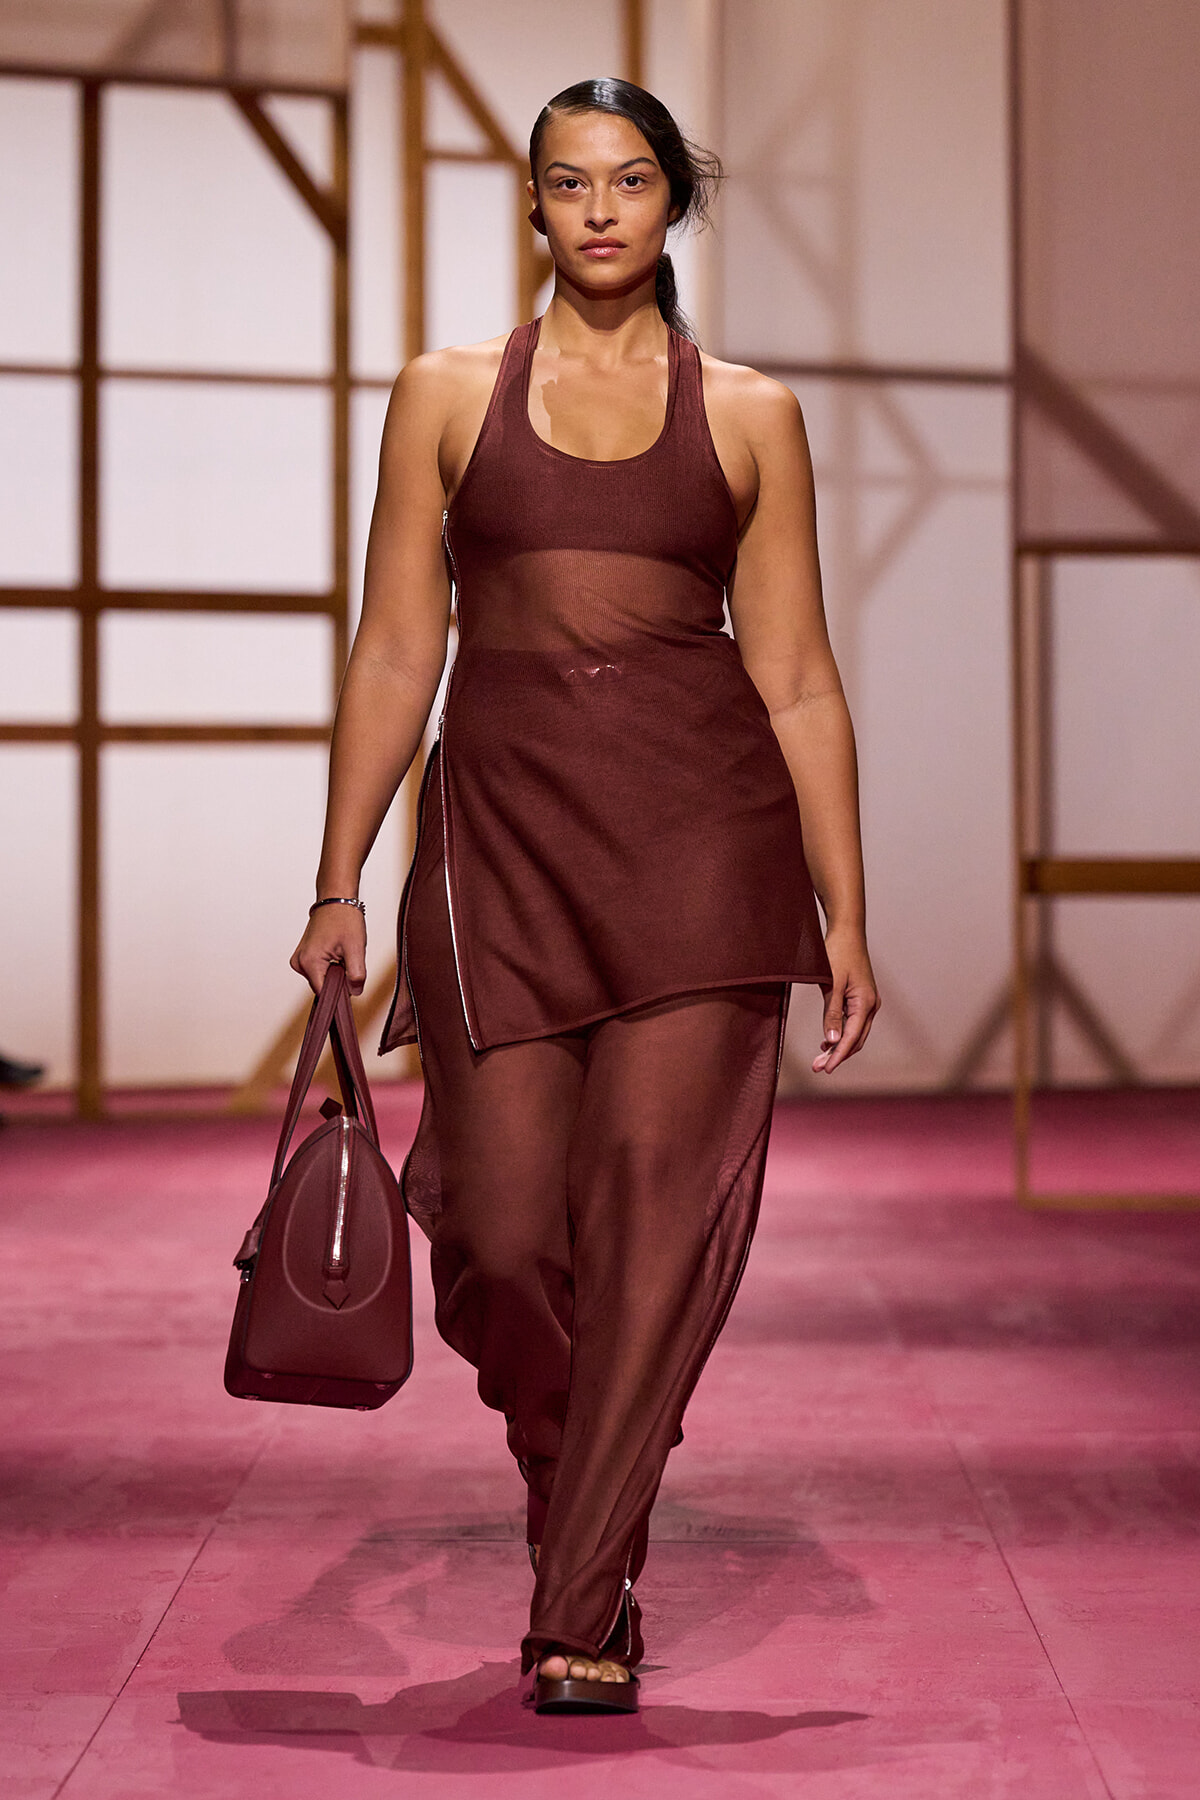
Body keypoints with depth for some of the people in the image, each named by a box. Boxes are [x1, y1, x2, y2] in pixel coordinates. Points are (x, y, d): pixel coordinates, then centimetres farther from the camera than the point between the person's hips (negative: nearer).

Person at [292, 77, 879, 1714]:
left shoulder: (752, 415, 9)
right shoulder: (447, 396, 10)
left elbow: (798, 680, 8)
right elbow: (396, 655, 9)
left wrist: (845, 916, 4)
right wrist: (339, 885, 5)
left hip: (701, 836, 0)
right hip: (499, 826, 1)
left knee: (658, 1208, -7)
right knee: (503, 1231, -1)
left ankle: (583, 1611, 4)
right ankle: (576, 1504, 29)